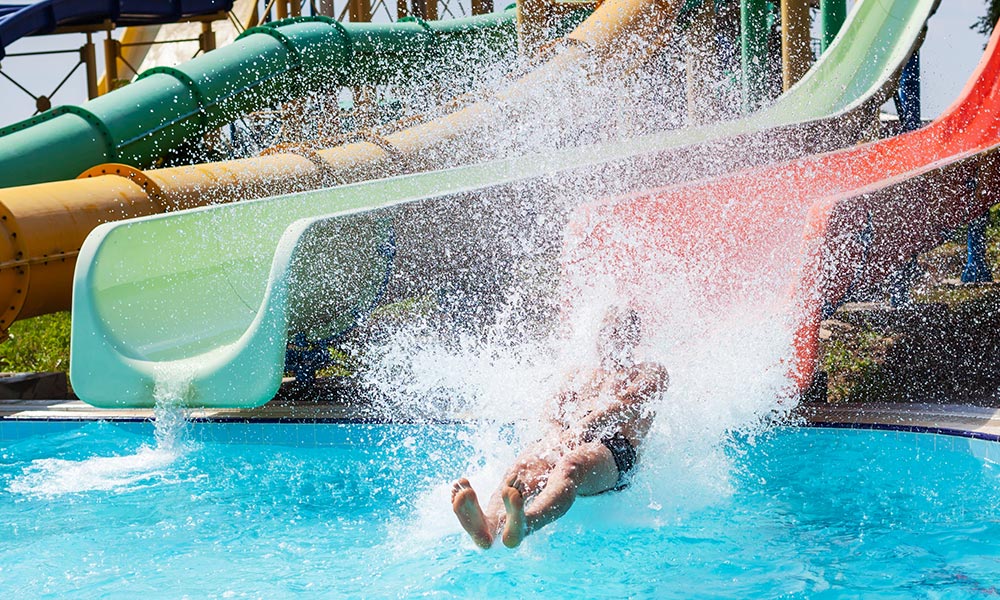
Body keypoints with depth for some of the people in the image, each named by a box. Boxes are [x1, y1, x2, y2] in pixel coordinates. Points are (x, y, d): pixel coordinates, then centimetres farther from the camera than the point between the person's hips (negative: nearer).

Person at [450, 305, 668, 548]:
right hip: (564, 442, 5)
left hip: (614, 449, -5)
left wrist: (578, 431, -18)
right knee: (522, 467, -33)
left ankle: (523, 524, -74)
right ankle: (488, 527, -65)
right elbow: (556, 406, 18)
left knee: (571, 465, -42)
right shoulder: (582, 376, 39)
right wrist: (556, 437, -9)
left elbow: (625, 404, 0)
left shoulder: (651, 373, 23)